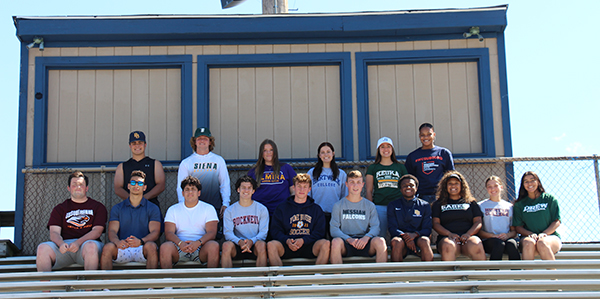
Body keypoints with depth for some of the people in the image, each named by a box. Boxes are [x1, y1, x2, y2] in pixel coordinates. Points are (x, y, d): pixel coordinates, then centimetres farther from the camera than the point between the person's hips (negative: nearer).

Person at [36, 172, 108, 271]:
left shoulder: (98, 207, 17)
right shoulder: (59, 209, 22)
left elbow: (97, 231, 3)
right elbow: (54, 232, 8)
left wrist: (78, 242, -15)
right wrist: (61, 244, -17)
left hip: (86, 242, -2)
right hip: (64, 244, 2)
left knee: (90, 246, -38)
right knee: (43, 248, -28)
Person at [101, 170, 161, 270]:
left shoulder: (153, 208, 13)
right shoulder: (117, 208, 18)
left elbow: (155, 232, 0)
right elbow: (112, 231, 6)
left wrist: (141, 241, -22)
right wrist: (117, 242, -20)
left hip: (142, 249, -1)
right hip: (122, 248, 1)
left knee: (151, 246, -34)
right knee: (108, 247, -30)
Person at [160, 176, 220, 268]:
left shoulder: (208, 209, 11)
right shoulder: (173, 209, 15)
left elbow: (212, 232, -1)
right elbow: (168, 232, 3)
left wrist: (198, 242, -22)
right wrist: (180, 243, -20)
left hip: (200, 248, 0)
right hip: (180, 247, 1)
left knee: (213, 246, -33)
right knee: (165, 247, -31)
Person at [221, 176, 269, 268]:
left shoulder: (262, 209, 10)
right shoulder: (229, 211, 12)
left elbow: (263, 232, 2)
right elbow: (228, 232, 1)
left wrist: (252, 241, -20)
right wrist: (240, 241, -21)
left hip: (254, 244, 0)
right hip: (237, 247, 0)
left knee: (261, 244, -35)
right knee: (226, 245, -32)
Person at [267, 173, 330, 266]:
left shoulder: (316, 209, 18)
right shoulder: (282, 208, 17)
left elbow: (319, 232, 7)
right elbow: (275, 230, 9)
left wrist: (303, 240, -11)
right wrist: (287, 240, -13)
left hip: (309, 246, 0)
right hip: (287, 246, 0)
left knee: (326, 244, -31)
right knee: (271, 245, -31)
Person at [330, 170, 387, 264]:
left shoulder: (370, 206, 15)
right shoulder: (338, 206, 11)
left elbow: (375, 227, 5)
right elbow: (334, 229, 1)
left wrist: (367, 237, -17)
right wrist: (348, 239, -18)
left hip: (364, 242, 1)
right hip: (346, 243, -1)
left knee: (380, 241, -30)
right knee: (336, 242, -35)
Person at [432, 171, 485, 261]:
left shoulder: (471, 202, 24)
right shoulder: (438, 204, 22)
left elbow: (478, 222, 14)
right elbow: (435, 223, 10)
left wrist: (468, 234, -7)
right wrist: (449, 234, -9)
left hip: (468, 237, 1)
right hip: (447, 237, -1)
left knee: (477, 246, -37)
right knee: (448, 247, -39)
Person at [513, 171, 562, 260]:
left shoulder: (549, 199, 9)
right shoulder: (519, 204, 13)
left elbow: (557, 221, 3)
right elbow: (518, 227, 7)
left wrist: (544, 233, -13)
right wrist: (531, 234, -13)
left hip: (550, 236, -1)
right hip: (528, 236, 1)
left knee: (542, 243, -37)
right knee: (528, 243, -36)